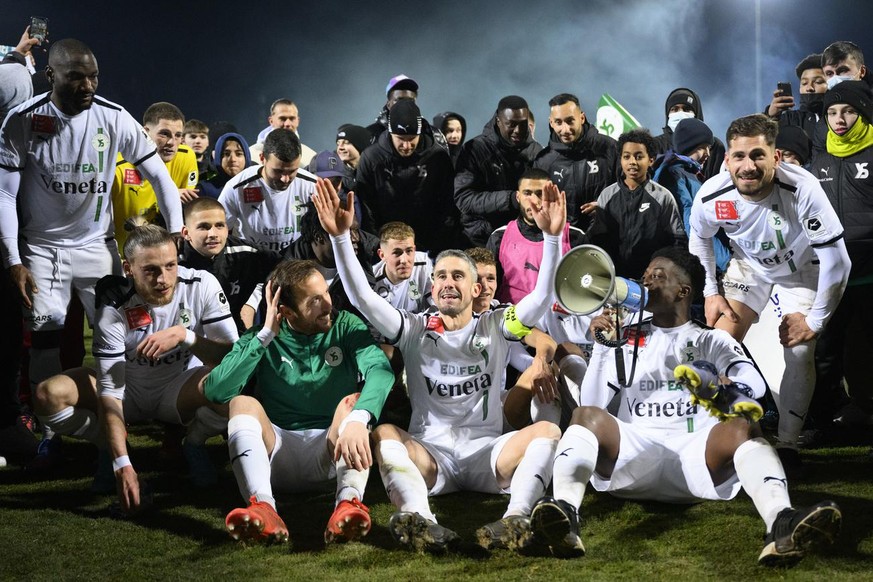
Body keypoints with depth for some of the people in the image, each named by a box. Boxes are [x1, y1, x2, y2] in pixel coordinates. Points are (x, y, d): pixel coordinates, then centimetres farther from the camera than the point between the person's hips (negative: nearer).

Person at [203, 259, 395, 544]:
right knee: (244, 402, -25)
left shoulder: (345, 326, 1)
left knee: (353, 401, -26)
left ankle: (349, 500, -51)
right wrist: (266, 336, -15)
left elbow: (380, 369, -21)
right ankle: (263, 508, -50)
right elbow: (216, 391, -13)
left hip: (329, 449, 0)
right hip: (277, 447, 0)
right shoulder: (262, 338, 3)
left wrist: (358, 420, -41)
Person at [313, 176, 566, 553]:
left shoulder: (494, 328, 13)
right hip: (427, 453, 0)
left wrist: (552, 236, -18)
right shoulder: (416, 331, 12)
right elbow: (362, 297, -1)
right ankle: (419, 518, -55)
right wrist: (341, 237, -13)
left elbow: (541, 296, -3)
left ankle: (516, 518, -49)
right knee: (383, 434, -29)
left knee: (547, 431, -25)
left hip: (485, 453, 0)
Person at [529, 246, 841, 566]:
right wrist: (602, 347, 3)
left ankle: (781, 523, -58)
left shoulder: (713, 341, 22)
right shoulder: (627, 338, 26)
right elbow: (593, 404, 15)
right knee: (587, 416, -28)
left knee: (743, 427, -31)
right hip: (633, 453, 1)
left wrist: (727, 391, -24)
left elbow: (754, 383, 0)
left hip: (696, 455, -1)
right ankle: (564, 513, -53)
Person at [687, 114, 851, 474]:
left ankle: (787, 444, 0)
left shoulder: (802, 189, -39)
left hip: (802, 268, -3)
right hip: (749, 265, 3)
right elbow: (699, 238, -1)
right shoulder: (711, 197, -28)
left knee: (800, 352, -16)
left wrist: (814, 322, -22)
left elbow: (836, 261, -30)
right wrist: (710, 292, -2)